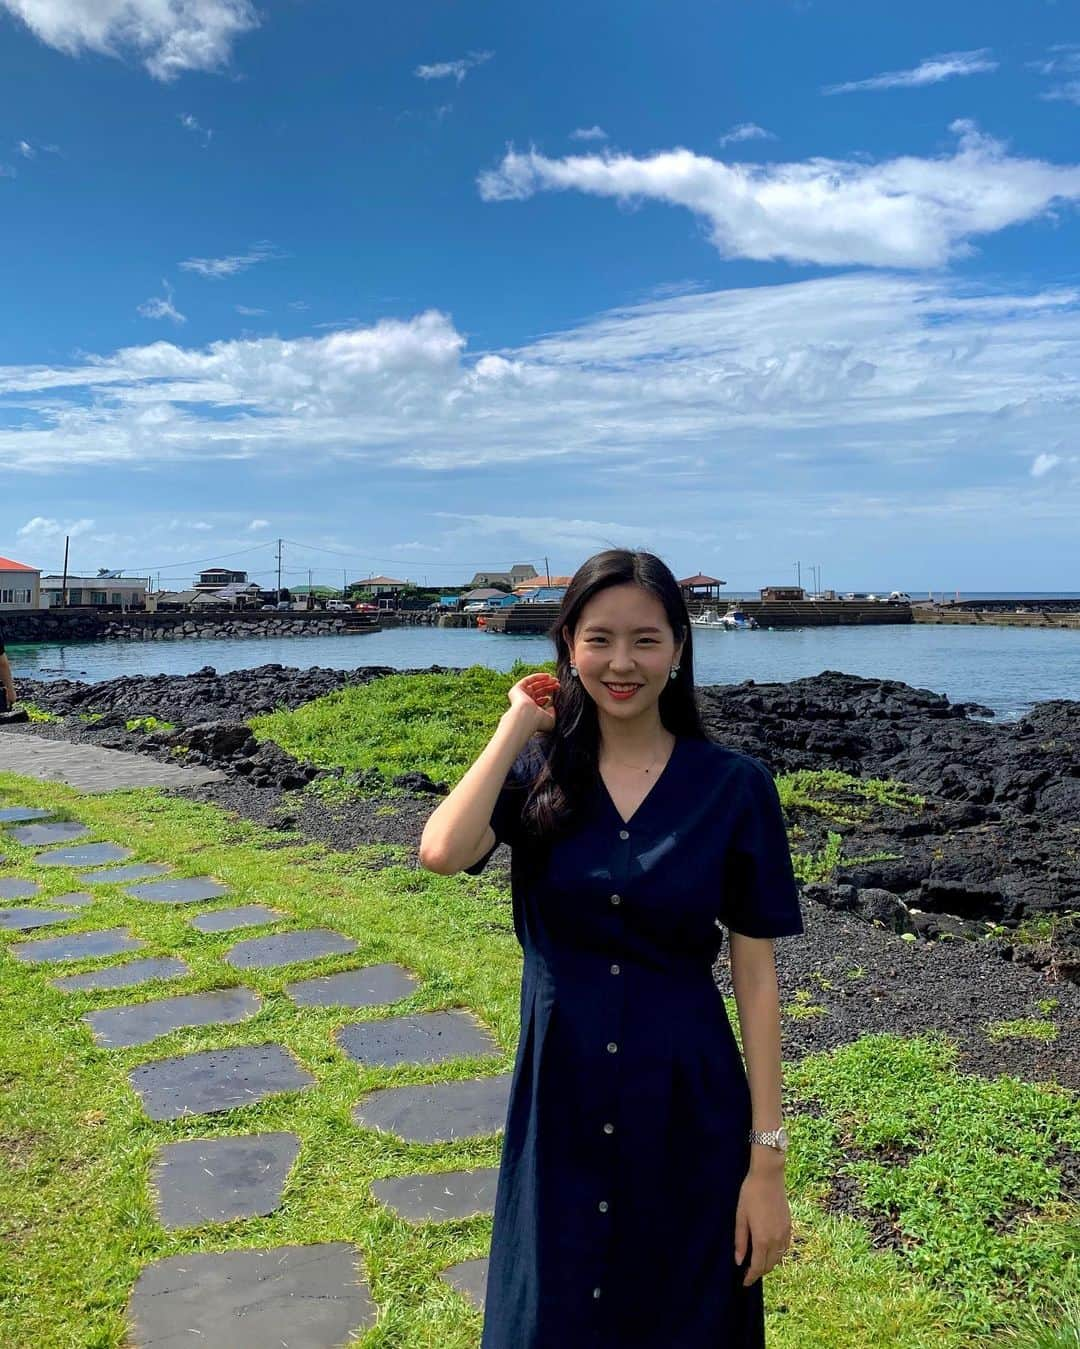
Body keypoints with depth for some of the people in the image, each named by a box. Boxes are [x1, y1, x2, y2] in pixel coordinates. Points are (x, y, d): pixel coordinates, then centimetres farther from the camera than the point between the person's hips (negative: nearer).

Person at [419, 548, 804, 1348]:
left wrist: (769, 1159, -5)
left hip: (689, 1111, -1)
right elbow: (443, 852, -24)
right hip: (559, 1103, 2)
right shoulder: (537, 770, -4)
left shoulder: (734, 787, -8)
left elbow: (756, 977, -5)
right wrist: (517, 726, -15)